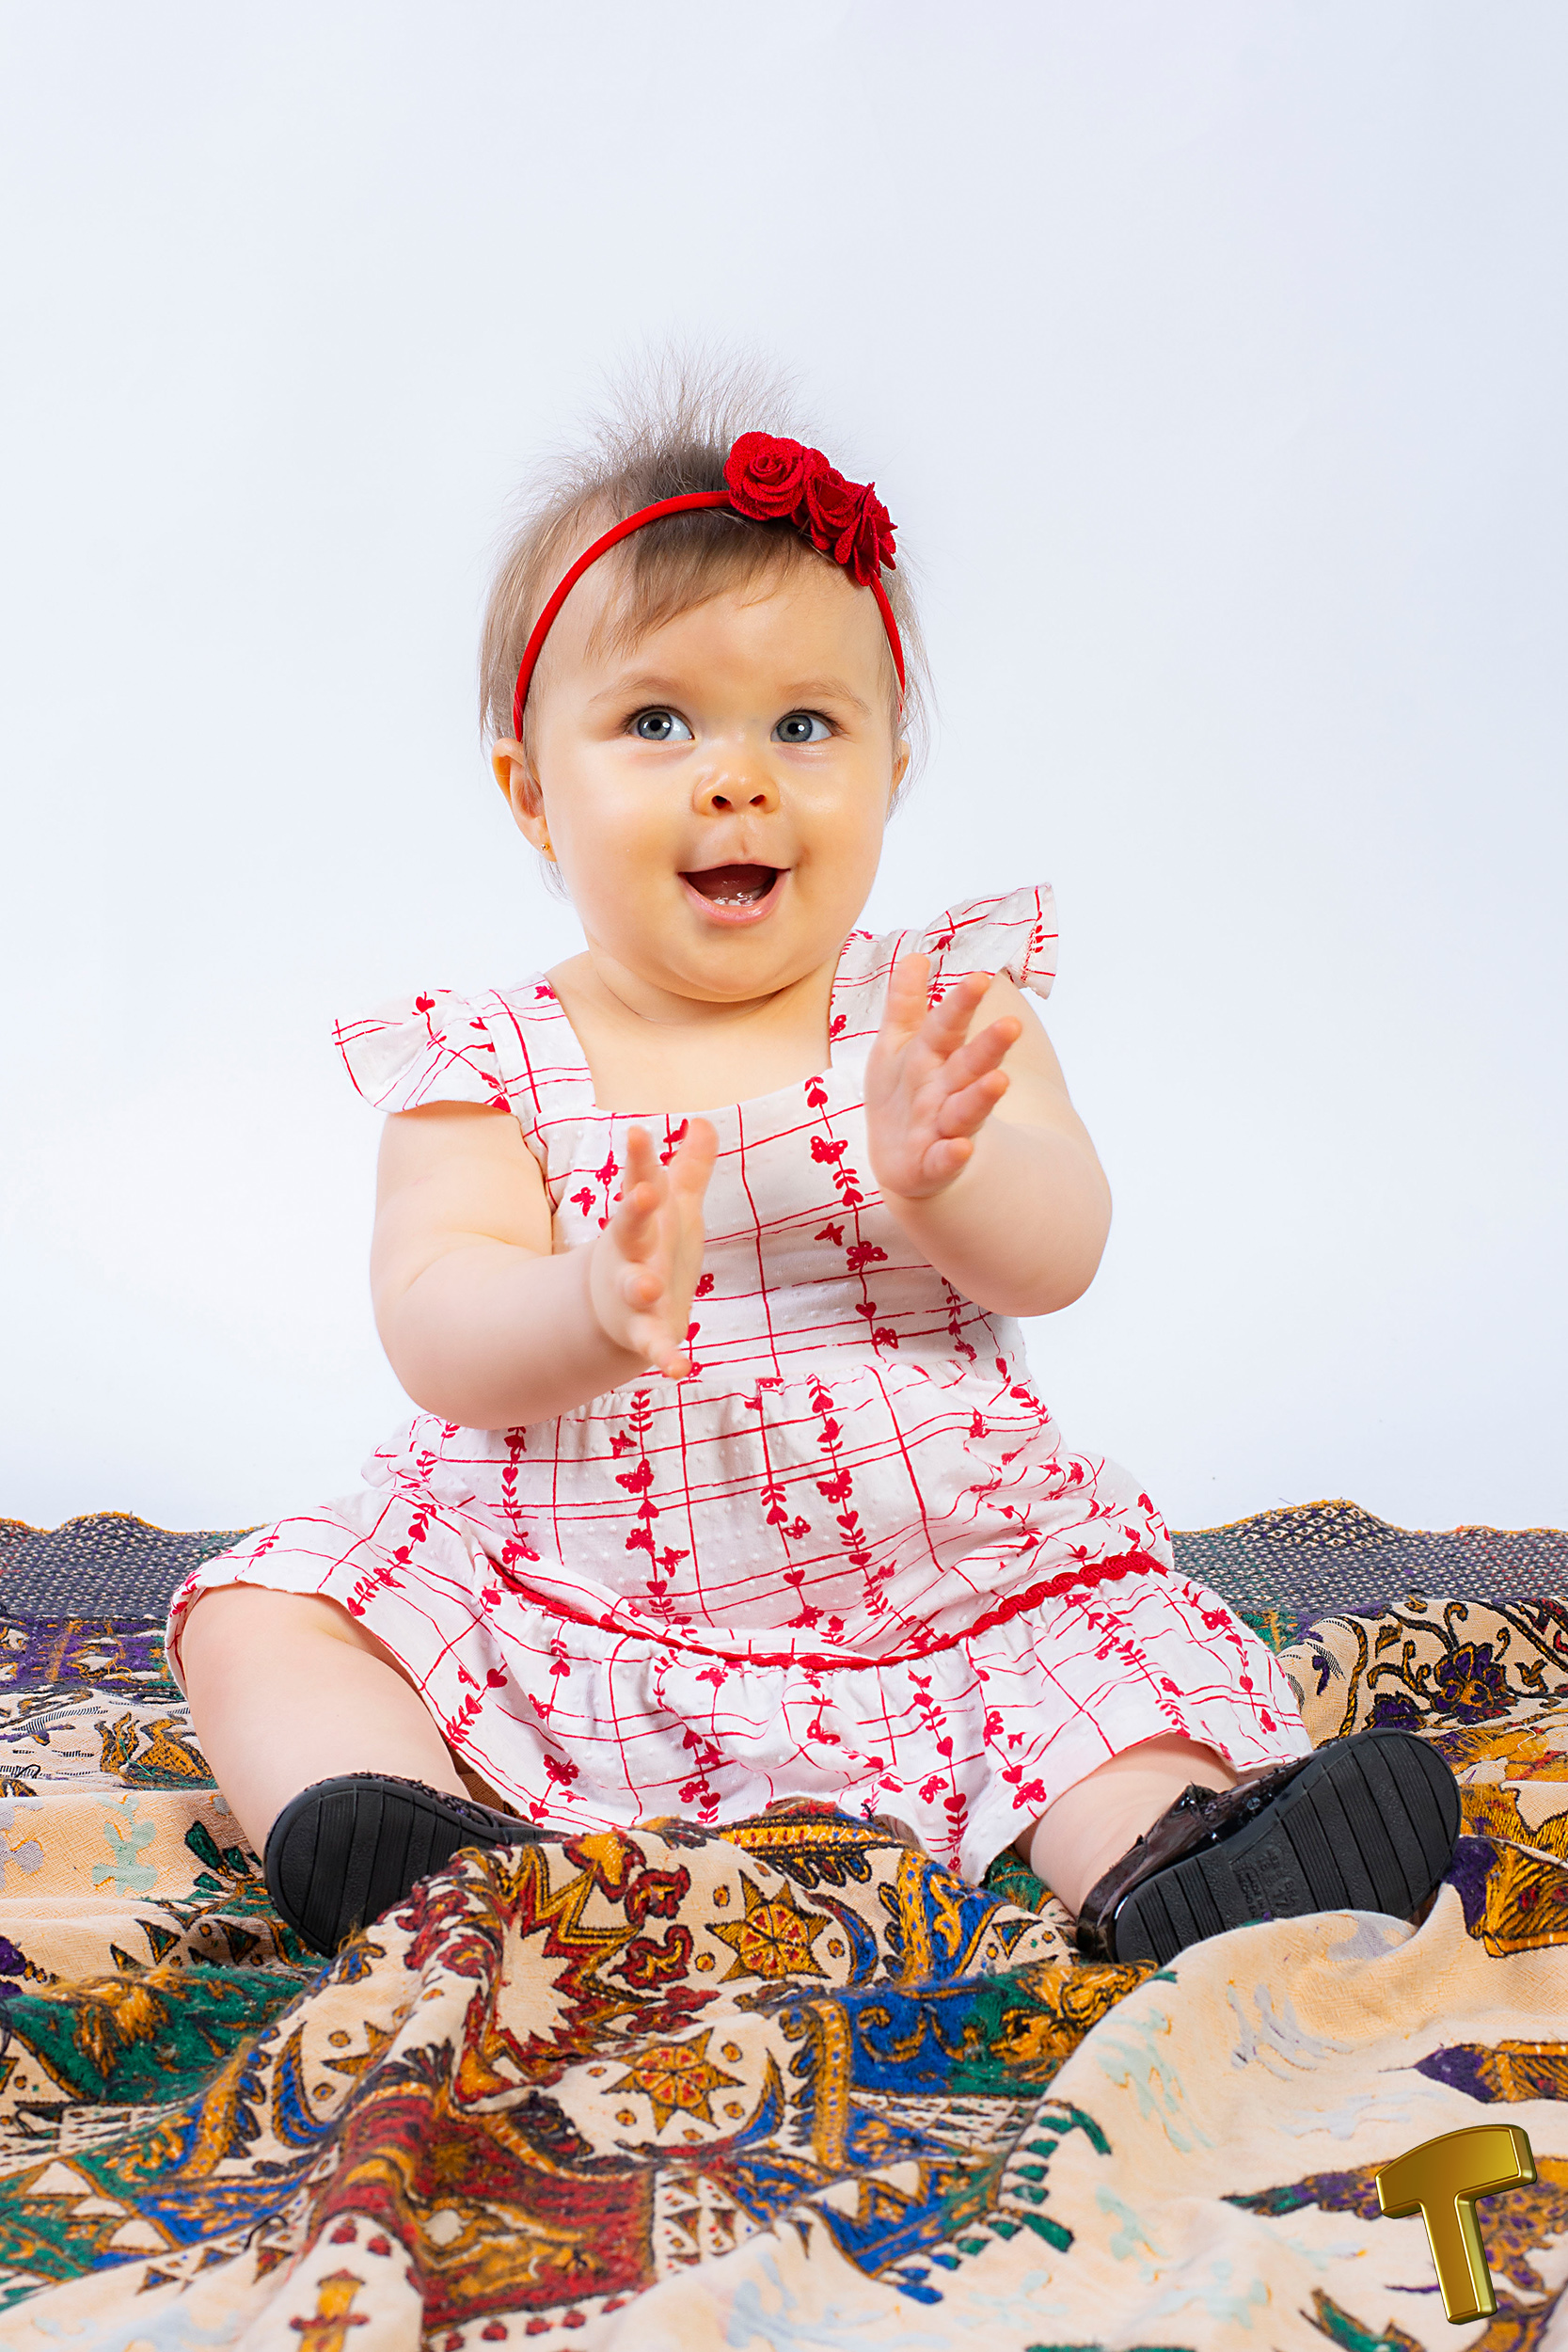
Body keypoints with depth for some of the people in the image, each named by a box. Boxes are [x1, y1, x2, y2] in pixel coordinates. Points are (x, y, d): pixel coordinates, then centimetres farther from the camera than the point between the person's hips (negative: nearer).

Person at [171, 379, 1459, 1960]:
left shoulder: (945, 1013, 0)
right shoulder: (482, 1062, -2)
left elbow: (1058, 1256, -11)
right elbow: (434, 1333, -14)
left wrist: (939, 1169, -35)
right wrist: (594, 1309, -38)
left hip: (940, 1604, 0)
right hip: (556, 1610, 1)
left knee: (1119, 1654, -22)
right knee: (261, 1616, -13)